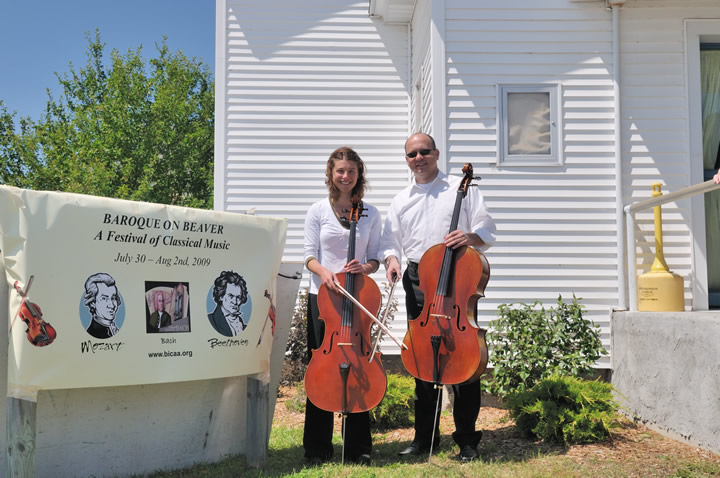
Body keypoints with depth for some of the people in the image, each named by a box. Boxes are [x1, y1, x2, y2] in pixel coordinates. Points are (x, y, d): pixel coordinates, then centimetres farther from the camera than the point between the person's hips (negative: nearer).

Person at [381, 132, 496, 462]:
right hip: (418, 283, 3)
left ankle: (467, 438, 10)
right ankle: (424, 436, 18)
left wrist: (471, 237, -18)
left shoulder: (462, 188, 8)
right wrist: (391, 259, -6)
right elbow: (390, 242, 16)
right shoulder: (400, 201, 17)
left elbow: (487, 232, 4)